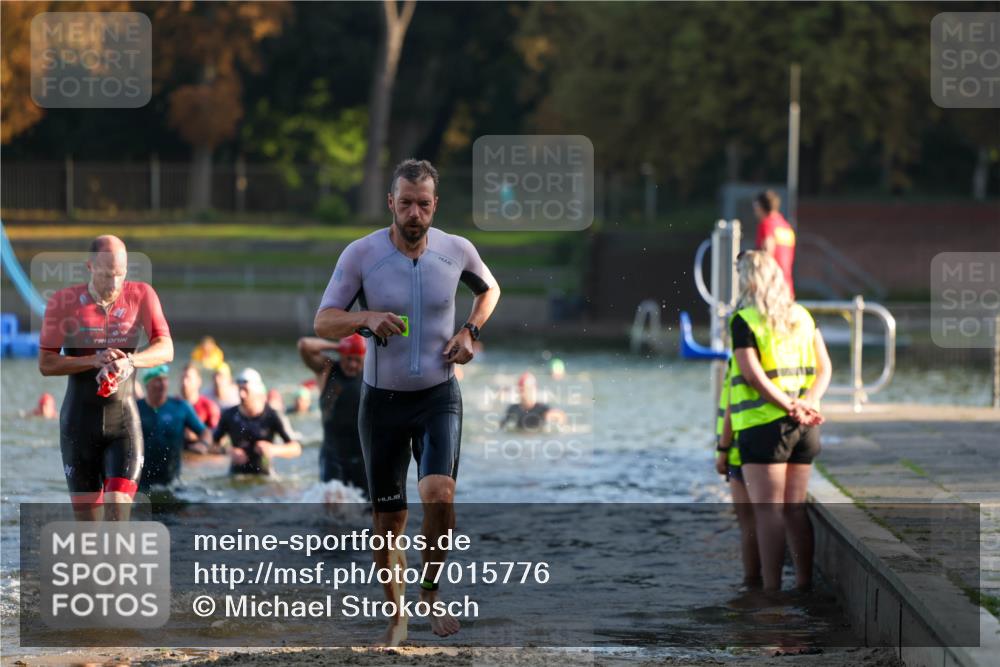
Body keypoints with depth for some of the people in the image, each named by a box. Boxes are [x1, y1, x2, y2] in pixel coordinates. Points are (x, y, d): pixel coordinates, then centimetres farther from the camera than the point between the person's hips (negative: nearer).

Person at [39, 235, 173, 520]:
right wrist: (94, 360, -22)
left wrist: (129, 360, -30)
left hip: (124, 421, 0)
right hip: (79, 420, 0)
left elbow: (166, 349, -10)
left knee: (119, 513, -15)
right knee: (86, 518, 3)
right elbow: (46, 363, -6)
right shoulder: (63, 302, -5)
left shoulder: (142, 296, -1)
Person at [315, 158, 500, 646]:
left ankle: (429, 594, -1)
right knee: (388, 519, 4)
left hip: (439, 396, 0)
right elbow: (323, 322, -6)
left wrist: (470, 331, 0)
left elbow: (489, 289, 18)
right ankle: (396, 615, 24)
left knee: (439, 493, -22)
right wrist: (366, 320, -26)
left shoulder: (457, 251, -4)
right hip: (382, 400, 0)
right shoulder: (361, 254, -9)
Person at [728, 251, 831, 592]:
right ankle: (805, 584, 13)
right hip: (803, 432, 6)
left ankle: (771, 588, -6)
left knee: (768, 510, -4)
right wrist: (806, 404, -6)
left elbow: (753, 375, -17)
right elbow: (824, 368, 8)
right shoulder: (803, 316, 13)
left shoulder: (744, 321, -7)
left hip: (763, 425, -6)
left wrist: (790, 408, -16)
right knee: (795, 509, 12)